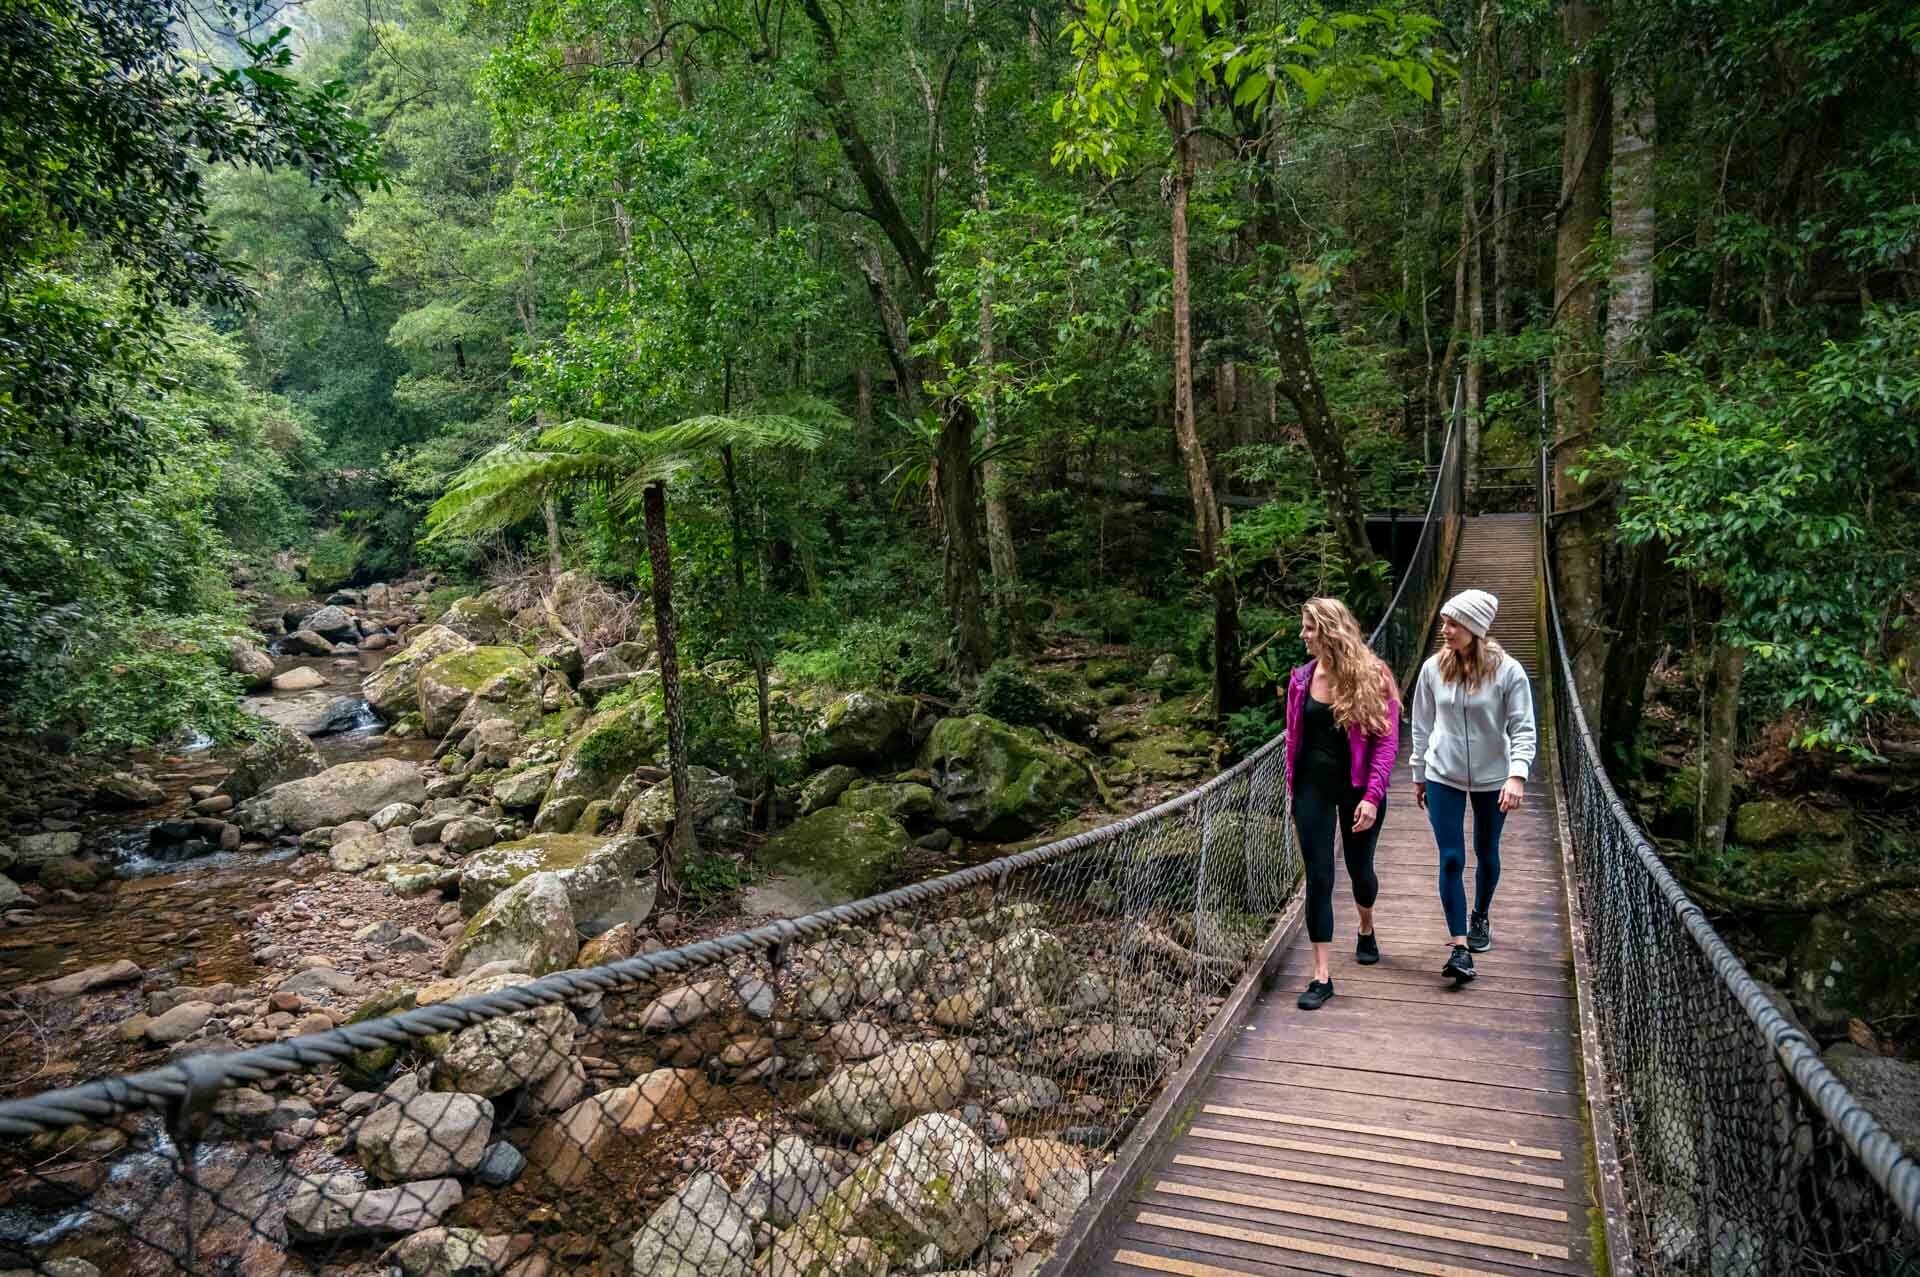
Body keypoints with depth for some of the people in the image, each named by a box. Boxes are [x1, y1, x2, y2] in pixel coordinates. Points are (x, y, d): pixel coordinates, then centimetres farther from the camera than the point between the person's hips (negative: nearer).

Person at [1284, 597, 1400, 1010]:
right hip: (1313, 787, 2)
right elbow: (1294, 738, 8)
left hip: (1358, 788, -2)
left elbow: (1387, 739, -11)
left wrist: (1372, 795, -18)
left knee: (1359, 869, 15)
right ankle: (1321, 975, 2)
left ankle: (1367, 929, 49)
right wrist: (1293, 791, 8)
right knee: (1319, 877, -2)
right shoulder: (1301, 679, 0)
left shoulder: (1372, 677, -11)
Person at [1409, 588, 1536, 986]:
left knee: (1487, 855, 17)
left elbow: (1522, 729, -12)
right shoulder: (1434, 668, -7)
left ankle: (1480, 918, 43)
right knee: (1451, 859, -5)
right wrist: (1418, 775, 8)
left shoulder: (1507, 671, -14)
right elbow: (1422, 726, 3)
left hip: (1492, 778, -1)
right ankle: (1460, 948, -2)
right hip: (1444, 777, 1)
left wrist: (1517, 775, -26)